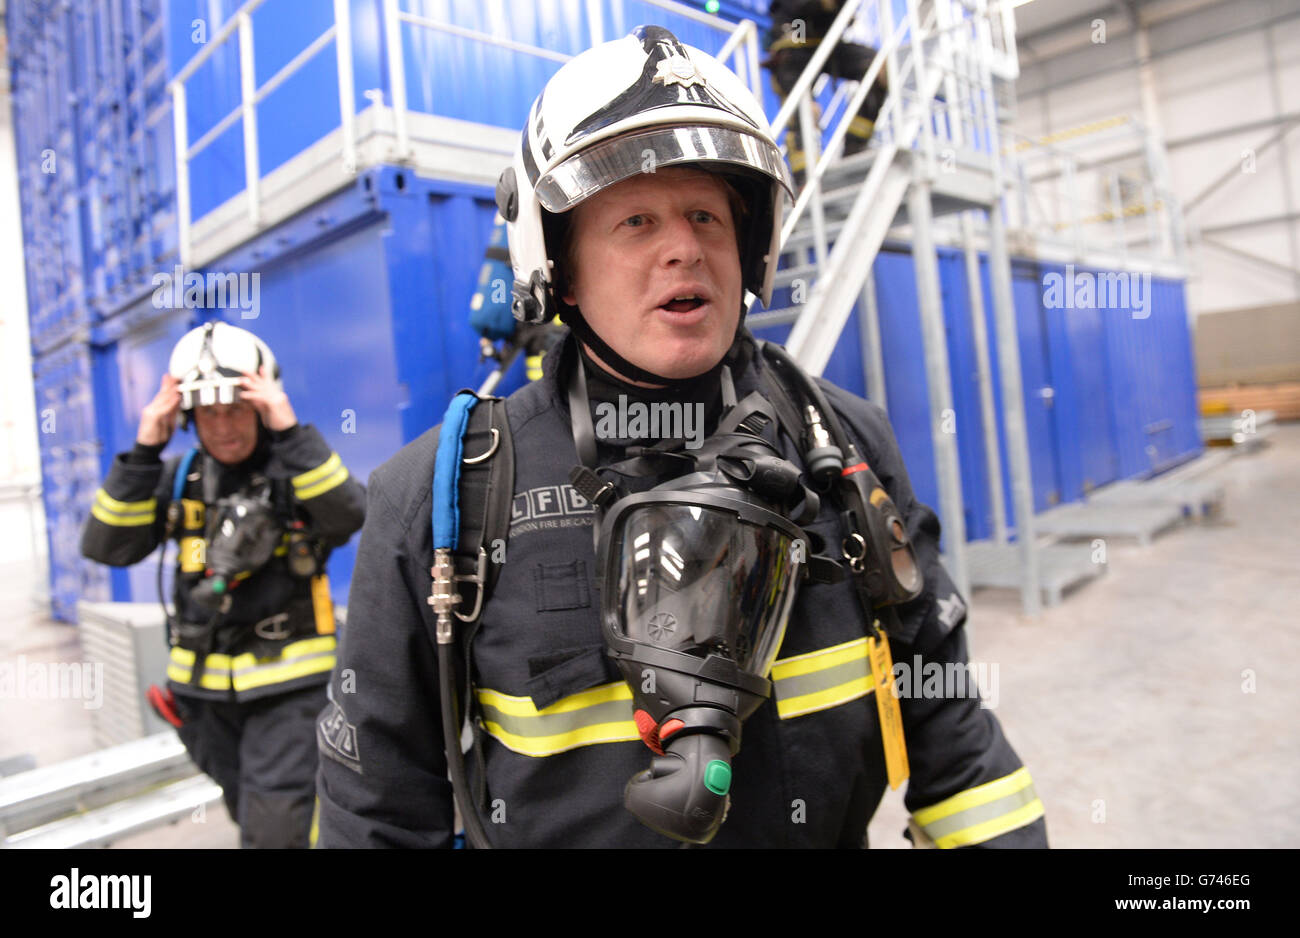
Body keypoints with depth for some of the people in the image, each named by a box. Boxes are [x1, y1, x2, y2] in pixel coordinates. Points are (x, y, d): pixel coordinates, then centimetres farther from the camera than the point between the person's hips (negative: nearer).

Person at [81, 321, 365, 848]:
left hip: (288, 687, -5)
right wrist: (143, 451, -18)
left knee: (277, 830, -6)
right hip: (205, 689, 5)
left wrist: (290, 431, -34)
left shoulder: (295, 467, -8)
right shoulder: (180, 478, 3)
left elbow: (348, 517, -28)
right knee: (251, 816, 22)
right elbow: (107, 547, -8)